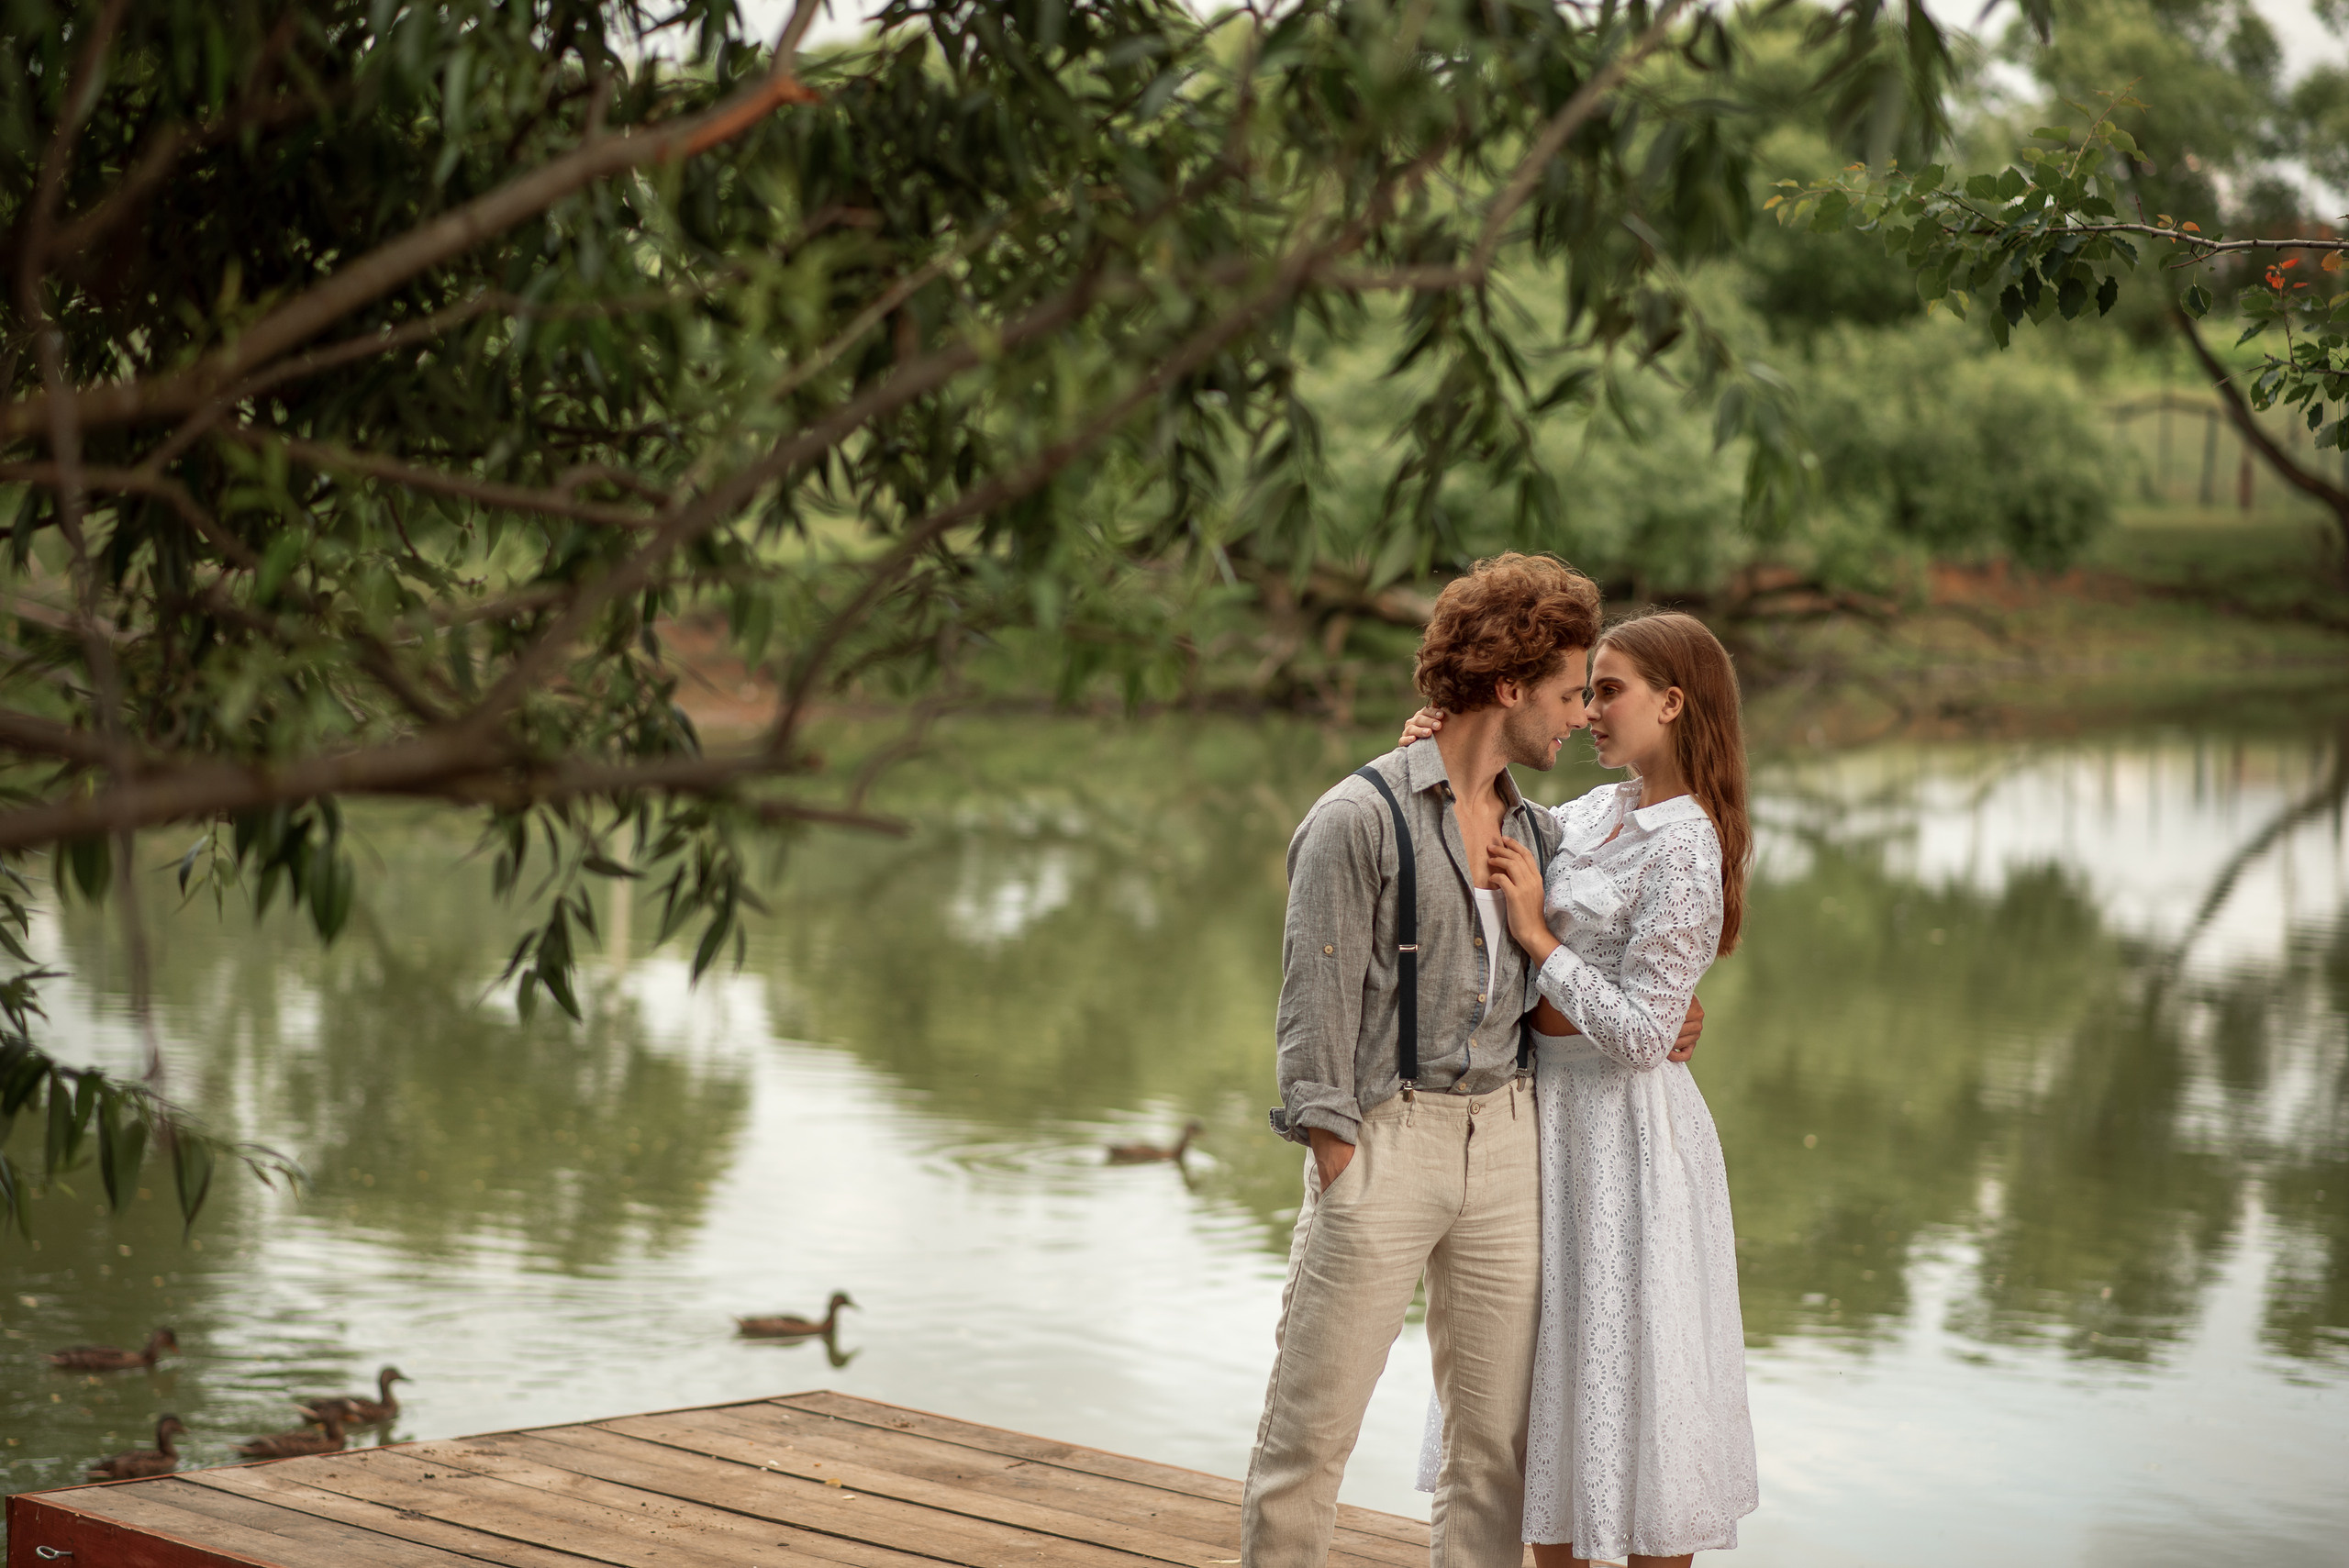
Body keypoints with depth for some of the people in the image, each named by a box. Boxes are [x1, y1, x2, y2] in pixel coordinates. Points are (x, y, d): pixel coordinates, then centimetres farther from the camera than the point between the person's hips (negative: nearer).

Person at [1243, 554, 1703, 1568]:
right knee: (1309, 1434, -2)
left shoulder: (1530, 828, 13)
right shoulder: (1358, 818, -8)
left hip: (1501, 1137, 7)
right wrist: (1334, 1167, -15)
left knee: (1497, 1443, 9)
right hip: (1383, 1140, -6)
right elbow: (1316, 1008, -10)